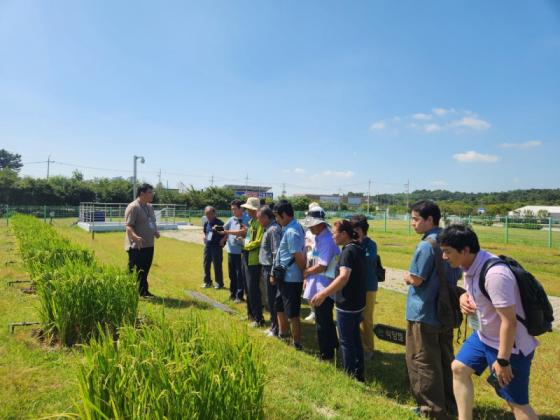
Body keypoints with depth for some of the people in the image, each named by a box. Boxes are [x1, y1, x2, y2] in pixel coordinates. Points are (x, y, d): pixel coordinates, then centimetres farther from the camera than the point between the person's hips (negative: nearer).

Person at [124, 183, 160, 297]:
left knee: (145, 270, 17)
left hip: (149, 245, 8)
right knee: (134, 271, 0)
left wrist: (156, 231, 5)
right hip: (136, 246, -8)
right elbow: (128, 226, -20)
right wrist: (136, 237, -35)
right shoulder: (133, 207, -14)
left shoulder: (150, 207, 13)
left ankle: (143, 291, 29)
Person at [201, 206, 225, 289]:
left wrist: (222, 240, -19)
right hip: (207, 246, 7)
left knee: (217, 265, 0)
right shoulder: (206, 223, 8)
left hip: (216, 247, -7)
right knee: (206, 264, 12)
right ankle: (207, 281, 26)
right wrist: (205, 238, 9)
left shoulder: (219, 223, -13)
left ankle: (219, 283, 12)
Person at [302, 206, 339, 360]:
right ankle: (332, 345, 40)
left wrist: (306, 272, -9)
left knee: (322, 322, 4)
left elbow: (322, 266, -23)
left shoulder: (327, 240, -22)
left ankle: (326, 354, 20)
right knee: (326, 319, 23)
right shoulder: (319, 238, 8)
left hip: (323, 287, -9)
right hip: (319, 285, 9)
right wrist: (308, 277, 9)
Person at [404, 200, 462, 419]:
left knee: (424, 362, 7)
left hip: (424, 314, -8)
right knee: (446, 359, 19)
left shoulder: (426, 246, -21)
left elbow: (416, 280, -21)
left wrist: (407, 277, -1)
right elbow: (456, 275, 13)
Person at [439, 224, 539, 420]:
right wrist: (464, 297, -9)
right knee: (459, 368, 16)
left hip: (511, 345, -9)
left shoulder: (495, 274, -33)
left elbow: (510, 321, -29)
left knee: (517, 402, 4)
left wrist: (503, 360, -22)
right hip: (484, 336, 9)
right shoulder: (472, 264, -5)